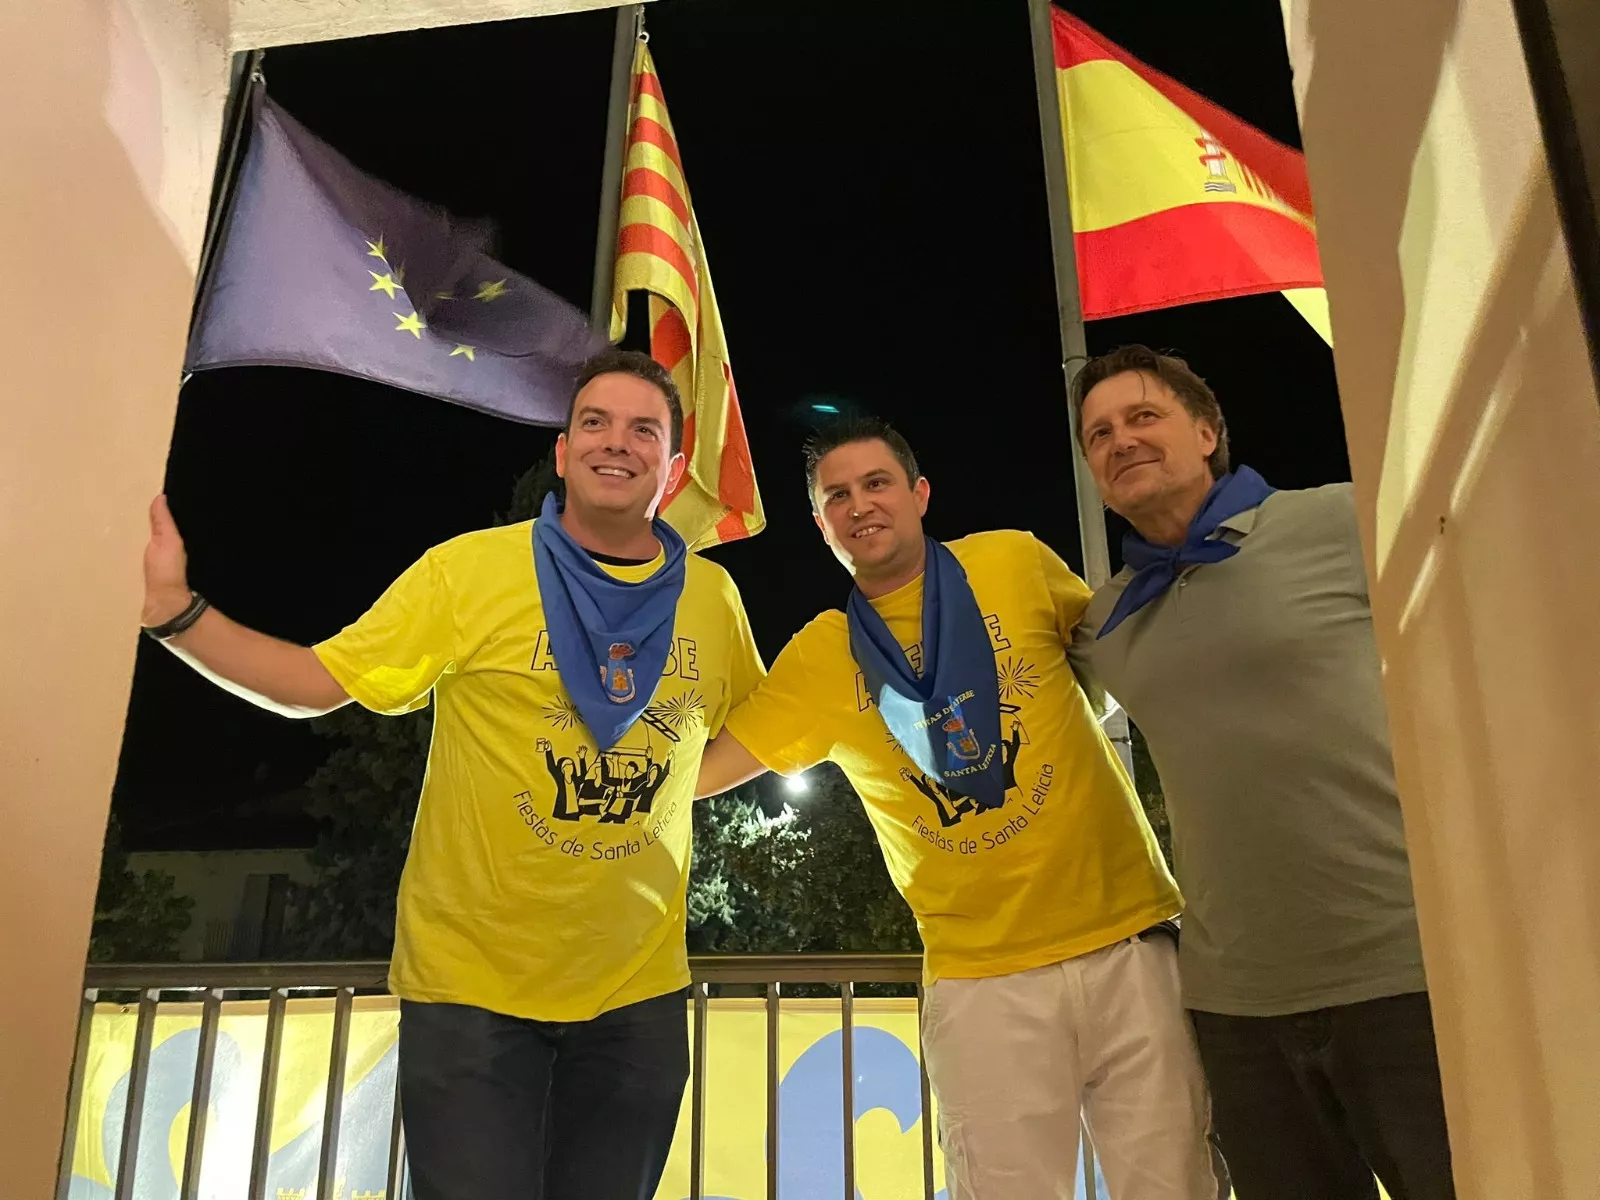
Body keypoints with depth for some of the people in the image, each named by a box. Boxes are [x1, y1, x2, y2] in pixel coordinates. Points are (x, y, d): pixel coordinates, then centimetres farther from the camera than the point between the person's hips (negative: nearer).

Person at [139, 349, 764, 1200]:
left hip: (637, 989, 3)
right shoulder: (470, 568, -7)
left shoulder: (713, 596, 2)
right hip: (471, 980, -3)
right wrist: (175, 610, -17)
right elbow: (313, 684, -7)